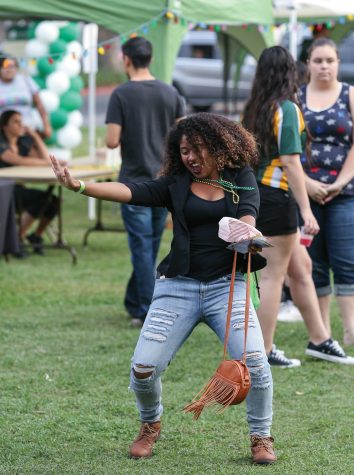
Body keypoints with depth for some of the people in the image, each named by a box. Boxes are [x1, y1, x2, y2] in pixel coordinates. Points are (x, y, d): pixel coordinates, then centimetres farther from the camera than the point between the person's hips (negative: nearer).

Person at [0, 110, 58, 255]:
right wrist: (48, 162, -16)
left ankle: (36, 236, 6)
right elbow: (20, 161, -23)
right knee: (41, 197, -28)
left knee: (53, 201, -14)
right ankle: (18, 237, -15)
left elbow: (45, 158, 5)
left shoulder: (22, 143, 14)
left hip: (18, 189, 8)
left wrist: (34, 135, 3)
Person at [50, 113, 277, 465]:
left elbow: (247, 211, -10)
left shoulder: (240, 178, 8)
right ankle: (150, 424, 24)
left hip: (227, 284, -1)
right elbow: (133, 192, -7)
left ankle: (261, 436, 4)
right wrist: (79, 187, -23)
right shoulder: (176, 184, 7)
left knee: (253, 361, -21)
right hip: (179, 286, 1)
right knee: (144, 367, -10)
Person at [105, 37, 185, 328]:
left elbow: (112, 141, -14)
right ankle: (134, 303, 27)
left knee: (142, 247, -2)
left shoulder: (122, 94, -11)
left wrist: (126, 137, 7)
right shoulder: (170, 93, 4)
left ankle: (148, 314, -5)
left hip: (135, 181, -5)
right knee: (150, 247, 15)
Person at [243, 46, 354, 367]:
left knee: (301, 268, 16)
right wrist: (306, 210, -17)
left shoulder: (256, 109, 9)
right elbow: (290, 162, -18)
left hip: (257, 193, 8)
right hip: (277, 196, -8)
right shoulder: (287, 109, -13)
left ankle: (319, 340, 24)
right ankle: (264, 352, 6)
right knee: (274, 274, 0)